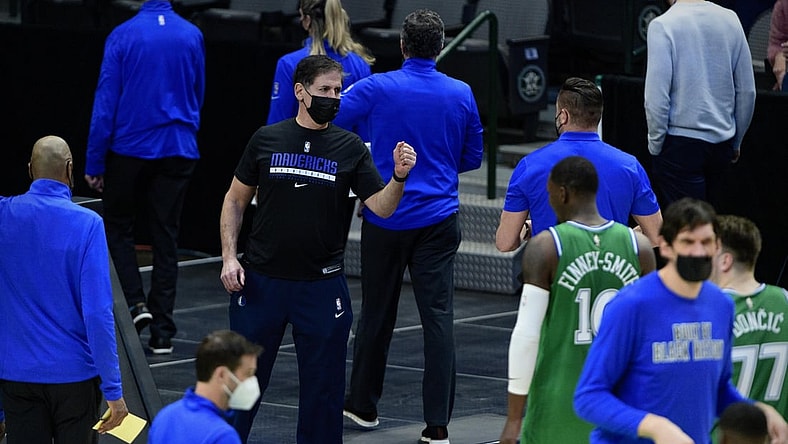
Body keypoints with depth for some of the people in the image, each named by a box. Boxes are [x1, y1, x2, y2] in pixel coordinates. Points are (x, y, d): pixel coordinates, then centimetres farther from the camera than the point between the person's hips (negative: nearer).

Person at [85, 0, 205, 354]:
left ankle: (135, 302, -4)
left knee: (118, 227, 15)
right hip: (179, 150, 3)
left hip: (130, 148, -2)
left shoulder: (123, 36, -9)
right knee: (166, 236, 6)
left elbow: (106, 100, -9)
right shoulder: (192, 36, 0)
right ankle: (162, 332, 6)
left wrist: (94, 162, -4)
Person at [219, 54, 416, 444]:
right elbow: (235, 200, 8)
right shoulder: (267, 140, 0)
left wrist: (398, 178, -26)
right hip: (261, 280, 0)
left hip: (322, 284, 0)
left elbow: (381, 207, -6)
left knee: (323, 385, 6)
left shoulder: (349, 148, 0)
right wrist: (229, 257, -2)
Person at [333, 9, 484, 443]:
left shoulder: (375, 89, -9)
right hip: (438, 221, 1)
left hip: (385, 219, -1)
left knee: (376, 313, 14)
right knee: (438, 316, -2)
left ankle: (362, 404, 29)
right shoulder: (461, 94, -1)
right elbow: (472, 156, 11)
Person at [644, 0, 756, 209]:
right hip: (722, 143, 5)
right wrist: (736, 142, 18)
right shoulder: (730, 20, 0)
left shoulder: (662, 26, -14)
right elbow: (747, 91, 6)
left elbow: (656, 98, -16)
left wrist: (655, 145, -3)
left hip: (680, 145, -5)